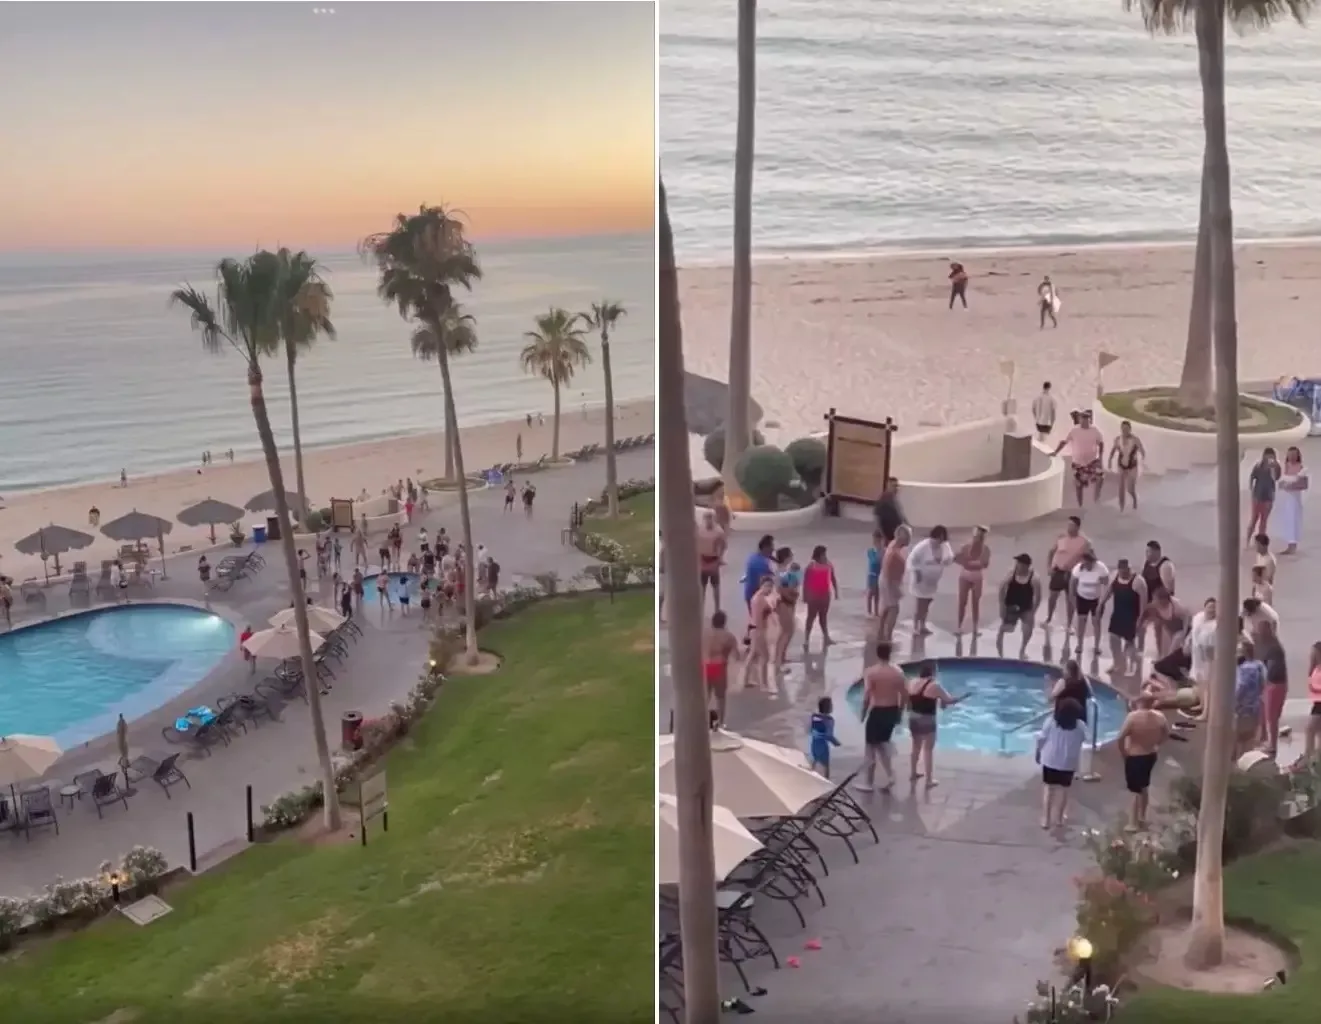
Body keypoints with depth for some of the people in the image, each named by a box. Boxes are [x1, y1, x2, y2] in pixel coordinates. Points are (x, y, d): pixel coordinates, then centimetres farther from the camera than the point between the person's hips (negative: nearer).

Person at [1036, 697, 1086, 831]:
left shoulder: (1051, 721, -11)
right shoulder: (1079, 726, -10)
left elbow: (1041, 738, -6)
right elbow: (1086, 739, 5)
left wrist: (1038, 752, 9)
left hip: (1050, 760, 0)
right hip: (1068, 763, 0)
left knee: (1048, 788, 11)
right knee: (1062, 790, 13)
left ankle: (1045, 820, 12)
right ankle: (1057, 819, 20)